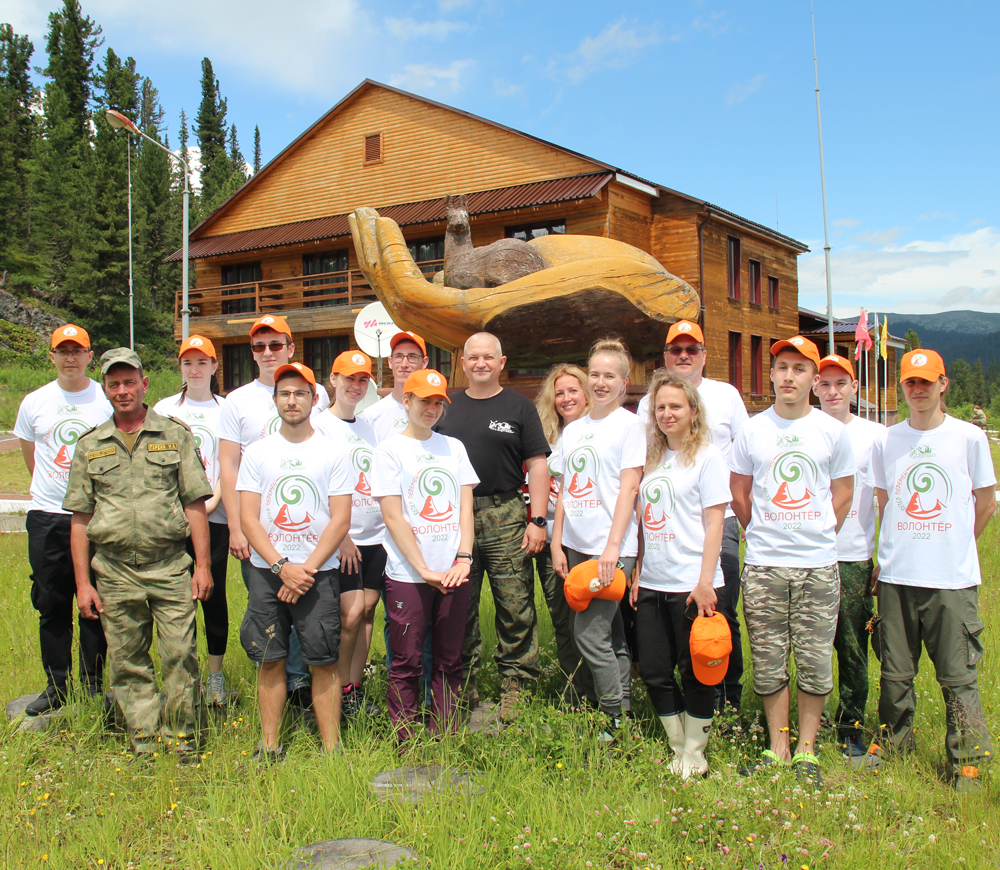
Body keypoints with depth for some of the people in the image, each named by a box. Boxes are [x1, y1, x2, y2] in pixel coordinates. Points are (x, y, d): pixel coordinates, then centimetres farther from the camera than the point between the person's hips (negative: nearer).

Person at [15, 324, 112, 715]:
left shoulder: (108, 400, 1)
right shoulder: (34, 403, 7)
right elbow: (29, 455, 20)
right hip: (46, 518, 2)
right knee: (51, 605, 8)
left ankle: (93, 687, 14)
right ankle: (56, 687, 20)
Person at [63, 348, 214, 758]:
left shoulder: (175, 435, 6)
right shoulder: (89, 446, 10)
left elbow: (195, 505, 4)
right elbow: (80, 519, 10)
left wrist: (202, 565, -2)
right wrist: (83, 582, 5)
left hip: (170, 567, -2)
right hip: (114, 572, 2)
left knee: (180, 655, -4)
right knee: (127, 664, 7)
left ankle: (182, 738, 11)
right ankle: (145, 742, 19)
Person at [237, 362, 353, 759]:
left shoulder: (334, 453, 3)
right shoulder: (257, 453, 7)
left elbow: (340, 520, -2)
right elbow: (248, 519, 1)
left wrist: (307, 568, -11)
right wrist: (282, 567, -10)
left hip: (318, 573, -2)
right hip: (266, 571, 2)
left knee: (323, 662, -1)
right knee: (270, 660, 6)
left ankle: (332, 749, 7)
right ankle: (269, 747, 16)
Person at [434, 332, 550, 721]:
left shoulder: (519, 407, 7)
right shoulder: (448, 408, 14)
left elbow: (537, 466, 2)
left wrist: (537, 520, -6)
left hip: (506, 517, -2)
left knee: (516, 607, -3)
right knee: (459, 607, 8)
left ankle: (514, 685, 8)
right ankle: (463, 685, 20)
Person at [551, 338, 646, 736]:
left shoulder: (630, 425, -2)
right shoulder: (572, 430, 15)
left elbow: (628, 488, -9)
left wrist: (612, 547, -16)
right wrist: (557, 544, 9)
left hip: (612, 549, -6)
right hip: (577, 546, 6)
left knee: (589, 633, -10)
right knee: (610, 635, 11)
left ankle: (617, 719, 2)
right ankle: (623, 709, 19)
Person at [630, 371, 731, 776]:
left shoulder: (707, 455, -4)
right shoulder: (652, 458, 15)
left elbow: (714, 521, -9)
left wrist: (705, 581, -14)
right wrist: (638, 572, 11)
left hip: (690, 585, -6)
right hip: (652, 585, 6)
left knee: (694, 673, 4)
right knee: (654, 672, 8)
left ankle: (694, 756, 19)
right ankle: (678, 750, 23)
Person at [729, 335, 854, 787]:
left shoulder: (833, 431, 3)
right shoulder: (752, 430, 5)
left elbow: (843, 494, 10)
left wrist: (815, 534, 8)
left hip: (819, 564, 0)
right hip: (762, 564, 1)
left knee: (815, 661, 4)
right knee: (768, 662, 6)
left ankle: (806, 750, 18)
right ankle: (778, 747, 20)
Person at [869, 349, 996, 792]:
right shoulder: (887, 441, 7)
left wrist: (954, 545, 11)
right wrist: (891, 552, 12)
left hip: (954, 578, -2)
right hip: (896, 574, 2)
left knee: (959, 677, 1)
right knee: (895, 672, 10)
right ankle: (894, 742, 29)